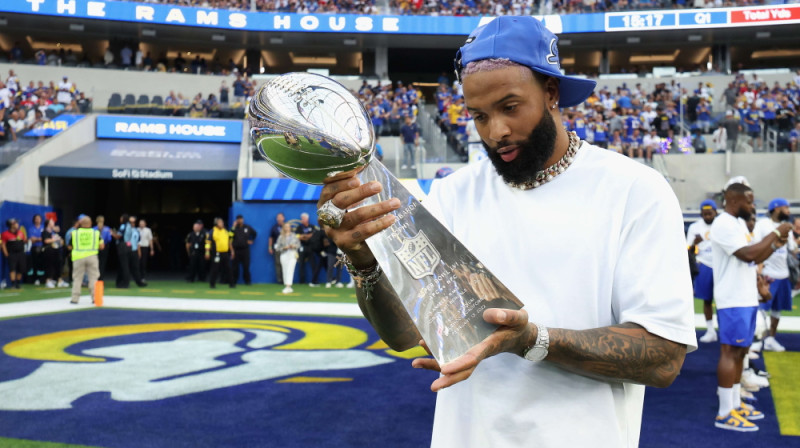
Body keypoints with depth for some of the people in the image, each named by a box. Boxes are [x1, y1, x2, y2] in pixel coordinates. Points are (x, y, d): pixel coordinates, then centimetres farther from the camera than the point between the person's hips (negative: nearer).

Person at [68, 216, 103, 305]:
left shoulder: (75, 233, 5)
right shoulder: (96, 233, 3)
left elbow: (70, 247, 10)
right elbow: (101, 246, 3)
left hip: (78, 257, 1)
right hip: (92, 256, 0)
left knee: (77, 278, 7)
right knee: (93, 278, 5)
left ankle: (75, 298, 6)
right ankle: (95, 298, 2)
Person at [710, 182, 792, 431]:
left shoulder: (738, 223, 16)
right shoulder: (724, 225, -16)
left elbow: (755, 258, 20)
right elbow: (749, 254, -25)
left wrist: (776, 245, 5)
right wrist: (775, 233, -16)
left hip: (746, 299, 10)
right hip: (733, 301, -10)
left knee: (740, 352, 14)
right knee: (730, 353, -7)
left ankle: (735, 404, 23)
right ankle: (725, 414, -3)